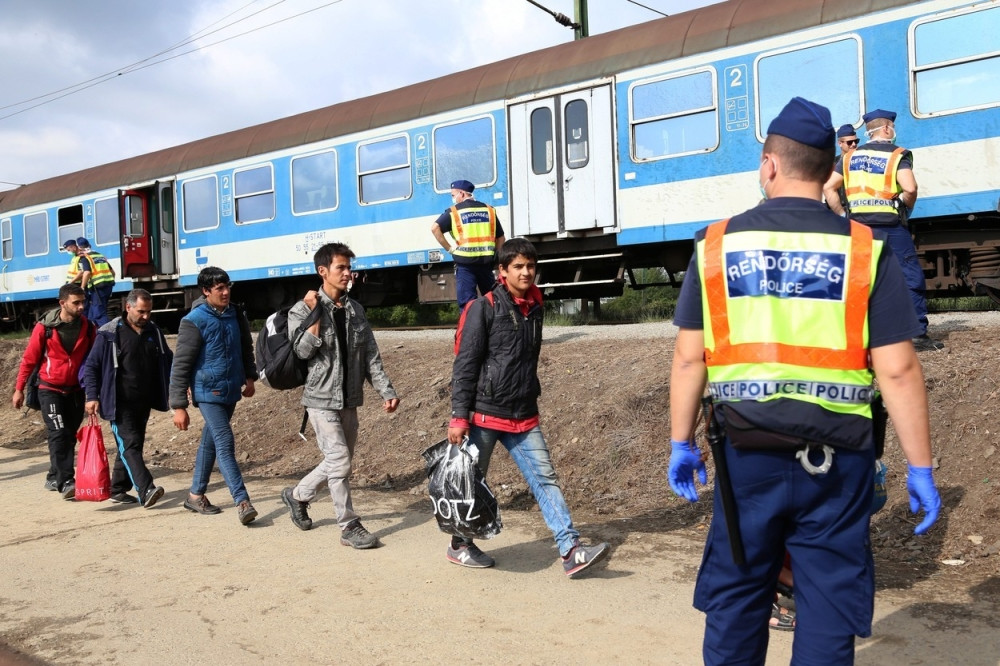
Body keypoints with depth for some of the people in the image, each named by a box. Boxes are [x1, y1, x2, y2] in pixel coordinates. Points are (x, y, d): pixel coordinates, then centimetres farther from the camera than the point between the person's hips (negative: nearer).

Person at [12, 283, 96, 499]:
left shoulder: (87, 327, -2)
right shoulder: (45, 327, -10)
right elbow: (29, 359, -3)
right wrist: (19, 389, -1)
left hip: (75, 390, 4)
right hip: (50, 390, -4)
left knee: (69, 436, 9)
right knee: (59, 434, -14)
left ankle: (54, 478, 24)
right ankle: (66, 482, -16)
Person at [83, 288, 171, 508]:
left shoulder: (154, 332, 9)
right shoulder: (109, 334, -7)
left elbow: (167, 361, 19)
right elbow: (91, 366, -4)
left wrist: (172, 388, 5)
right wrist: (92, 396, -12)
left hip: (144, 403, 6)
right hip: (120, 403, -6)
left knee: (131, 446, 12)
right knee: (129, 445, -15)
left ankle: (118, 490, 24)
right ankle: (146, 491, -26)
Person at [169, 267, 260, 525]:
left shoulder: (235, 316, 5)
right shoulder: (194, 321, -12)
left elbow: (246, 348, 22)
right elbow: (180, 366, -11)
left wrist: (249, 376, 9)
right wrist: (179, 406, -13)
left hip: (230, 392, 6)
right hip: (208, 393, -6)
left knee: (210, 442, 16)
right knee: (225, 443, -13)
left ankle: (196, 495, 29)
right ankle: (242, 501, -14)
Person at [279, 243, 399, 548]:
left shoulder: (355, 310, 8)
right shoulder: (302, 310, -6)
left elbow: (371, 355, 7)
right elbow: (304, 350, -18)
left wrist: (386, 390, -1)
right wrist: (315, 314, -20)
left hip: (350, 399, 6)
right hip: (322, 398, -6)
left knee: (338, 462, 13)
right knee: (340, 461, -9)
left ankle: (297, 495, 36)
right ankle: (350, 527, 3)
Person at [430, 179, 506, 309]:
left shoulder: (453, 212, 1)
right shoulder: (489, 210, 12)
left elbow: (435, 228, -11)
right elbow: (500, 238, 12)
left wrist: (449, 248, -5)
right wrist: (495, 258, 15)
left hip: (465, 261, -3)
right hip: (486, 261, 4)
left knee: (467, 302, -1)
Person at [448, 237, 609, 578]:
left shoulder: (535, 307, 10)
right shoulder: (484, 309, -10)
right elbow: (465, 366, -12)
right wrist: (459, 417, -15)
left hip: (524, 416, 6)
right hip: (485, 414, -5)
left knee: (545, 478, -3)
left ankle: (571, 551, -5)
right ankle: (460, 545, 27)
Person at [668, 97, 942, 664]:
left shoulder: (717, 244, 0)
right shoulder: (866, 249, -4)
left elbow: (689, 358, 1)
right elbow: (898, 370, -7)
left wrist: (682, 444, 11)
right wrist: (920, 468, 1)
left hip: (748, 452, 1)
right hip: (836, 457, -1)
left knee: (735, 598, 16)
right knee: (829, 606, 10)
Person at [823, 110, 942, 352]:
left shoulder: (851, 157, 11)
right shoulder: (898, 155, -3)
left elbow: (828, 187, 7)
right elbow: (910, 189, -18)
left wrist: (842, 215, 9)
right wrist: (906, 207, 0)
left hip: (859, 226, 5)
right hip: (891, 225, -4)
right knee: (911, 278, 2)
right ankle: (918, 334, 0)